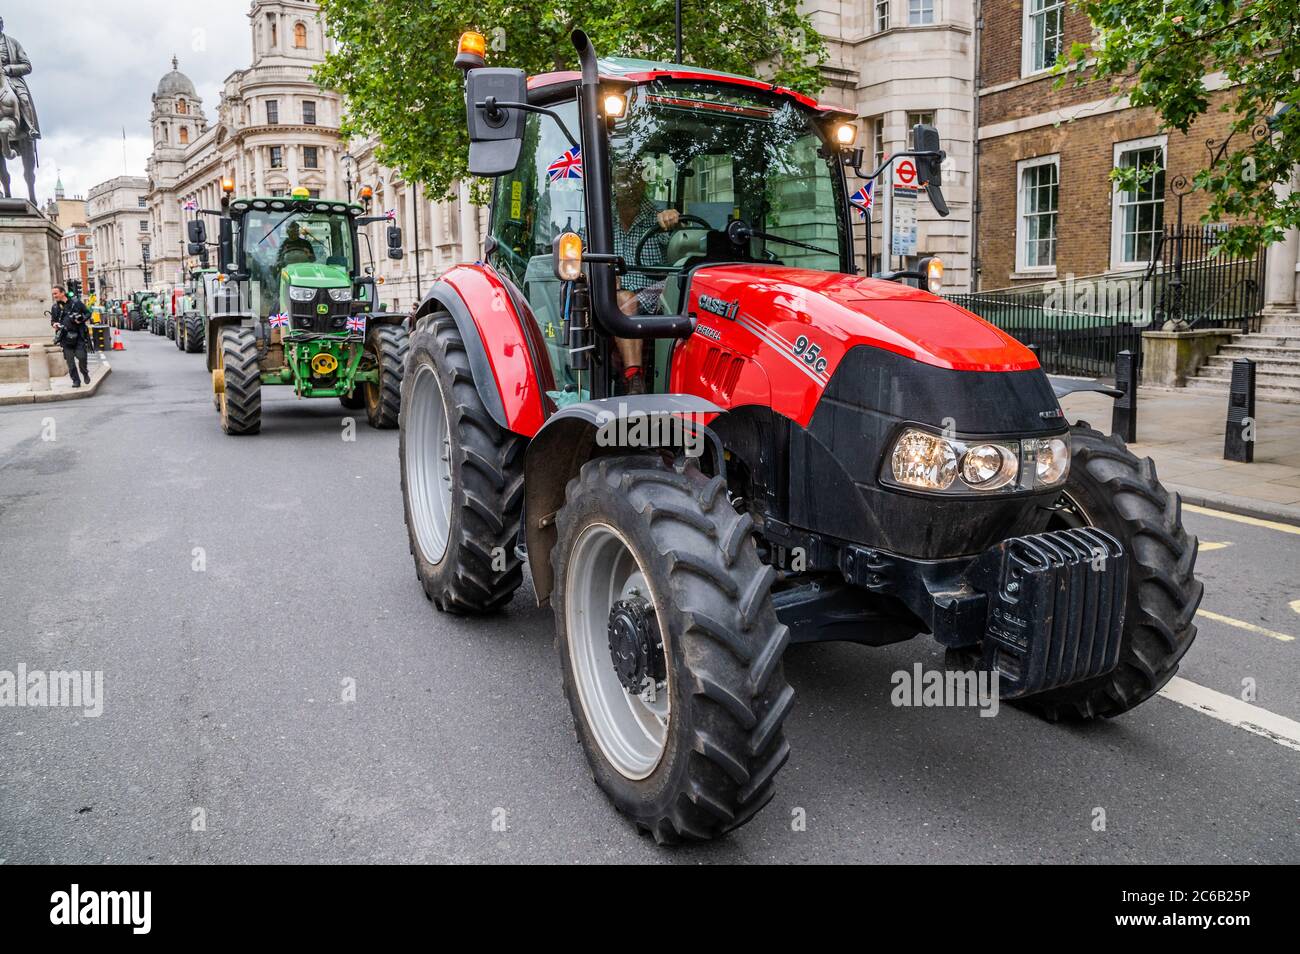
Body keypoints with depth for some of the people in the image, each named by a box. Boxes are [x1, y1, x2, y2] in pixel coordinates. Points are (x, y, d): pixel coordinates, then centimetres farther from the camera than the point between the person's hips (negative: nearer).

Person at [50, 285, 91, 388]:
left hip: (78, 335, -3)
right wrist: (54, 324, -2)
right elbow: (53, 320, 21)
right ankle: (76, 380, 9)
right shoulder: (55, 307, 9)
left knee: (81, 357, -9)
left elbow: (88, 313, 7)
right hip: (65, 337, 3)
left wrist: (82, 319, -12)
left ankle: (85, 373, 20)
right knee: (70, 361, -1)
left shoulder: (76, 302, 0)